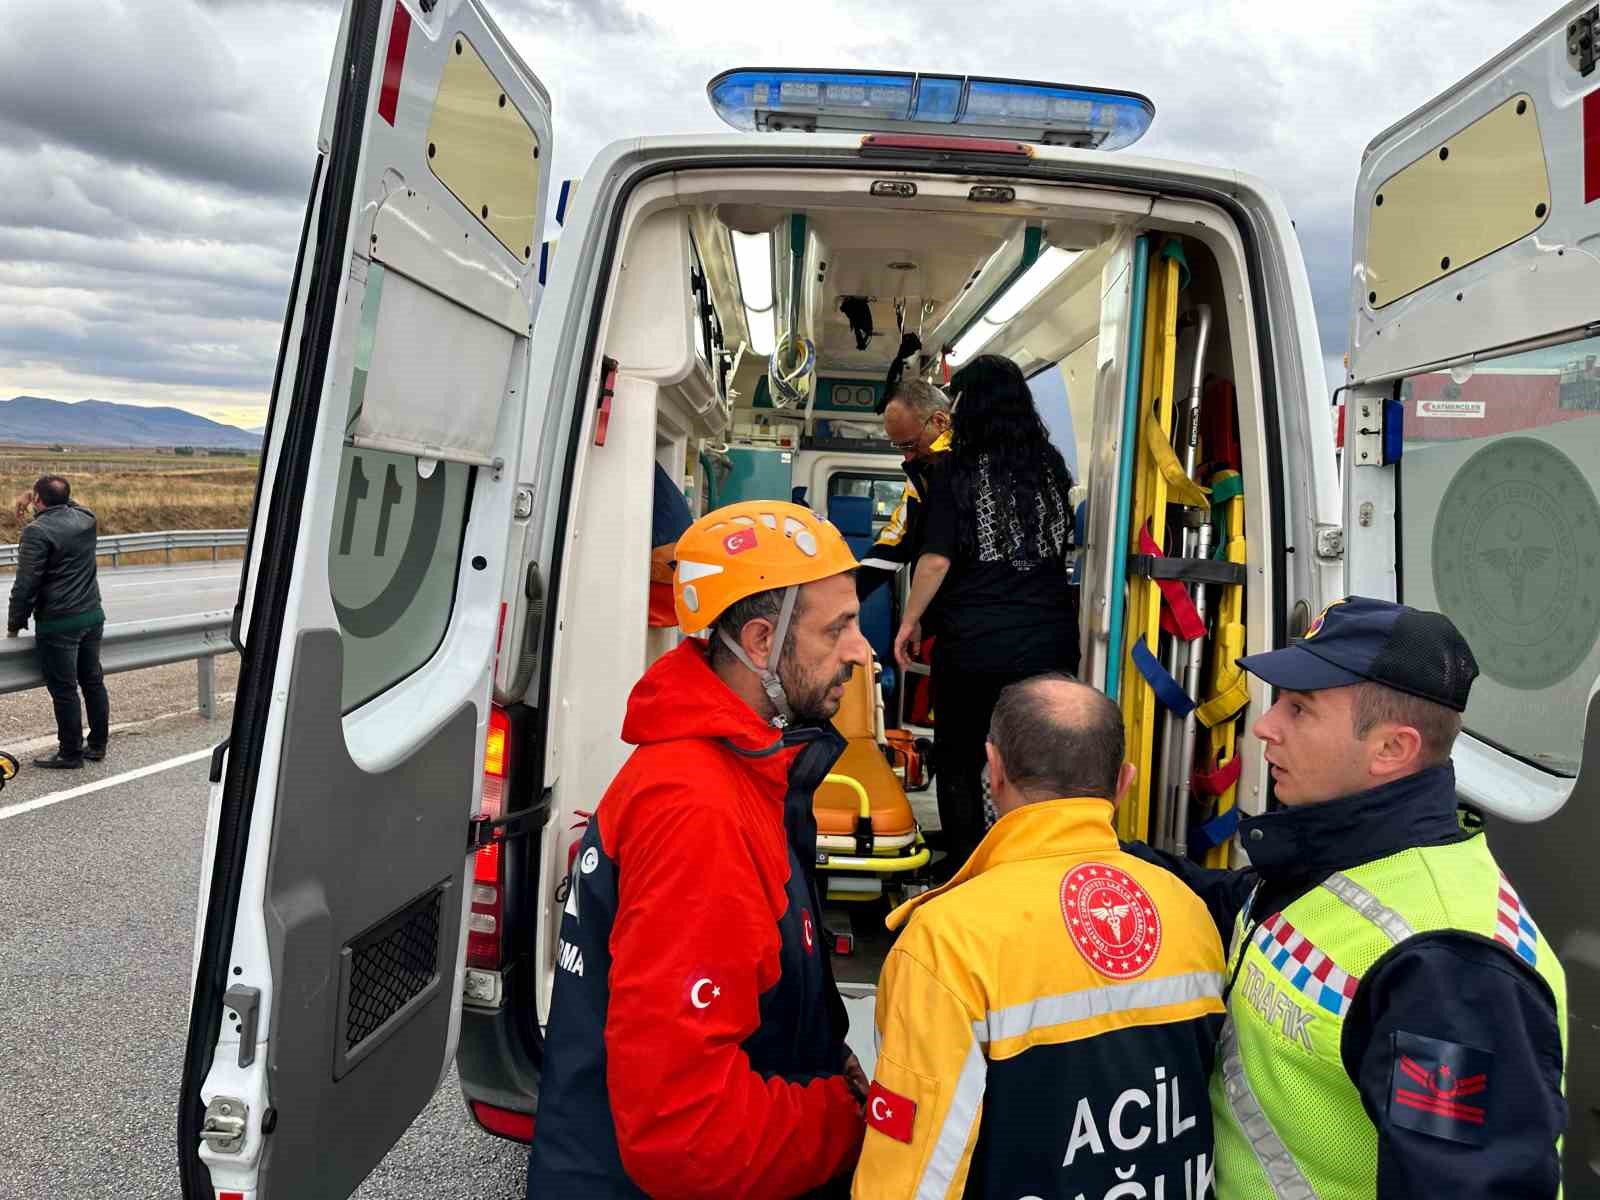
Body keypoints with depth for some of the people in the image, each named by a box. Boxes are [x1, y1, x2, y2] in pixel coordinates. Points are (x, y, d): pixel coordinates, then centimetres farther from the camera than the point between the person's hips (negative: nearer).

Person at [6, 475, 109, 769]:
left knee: (64, 690, 1)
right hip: (92, 616, 7)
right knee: (93, 682, 14)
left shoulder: (37, 531, -14)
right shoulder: (86, 518, 4)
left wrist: (14, 625, -5)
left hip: (57, 624, -7)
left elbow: (25, 585, -13)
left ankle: (70, 754, 9)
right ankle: (97, 745, 21)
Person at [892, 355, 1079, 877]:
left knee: (960, 765, 13)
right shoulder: (1050, 466, 5)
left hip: (973, 642, -3)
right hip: (1049, 641, 3)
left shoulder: (955, 471, -7)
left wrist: (910, 620, -2)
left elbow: (936, 560, -12)